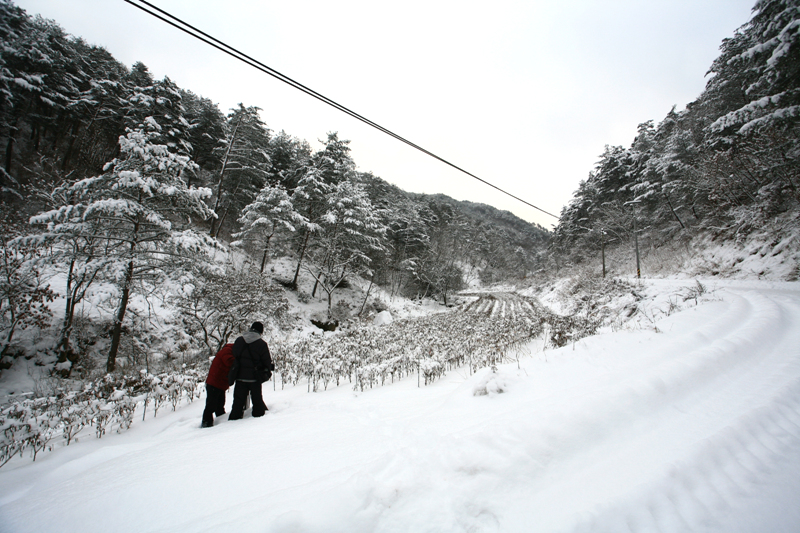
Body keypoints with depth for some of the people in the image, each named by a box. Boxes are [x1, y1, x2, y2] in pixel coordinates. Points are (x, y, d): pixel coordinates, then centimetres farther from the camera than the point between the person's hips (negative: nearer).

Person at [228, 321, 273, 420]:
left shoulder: (239, 341, 2)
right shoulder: (261, 344, -11)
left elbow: (234, 357, 9)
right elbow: (267, 361, -5)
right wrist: (267, 373, 14)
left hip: (240, 376, 3)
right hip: (254, 378, -3)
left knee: (238, 401, 11)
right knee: (257, 400, 11)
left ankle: (234, 419, 11)